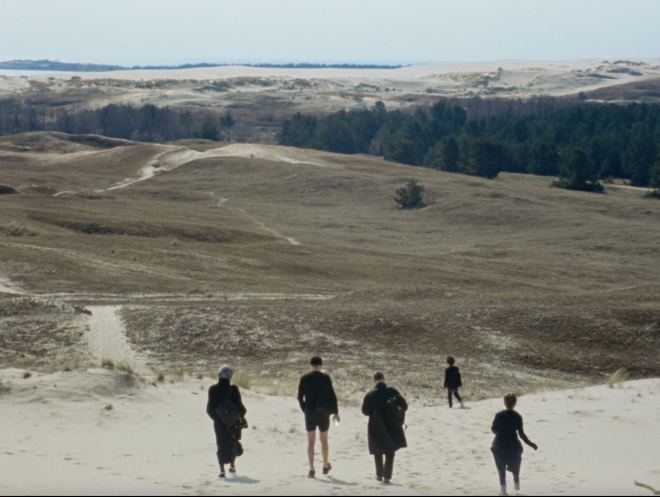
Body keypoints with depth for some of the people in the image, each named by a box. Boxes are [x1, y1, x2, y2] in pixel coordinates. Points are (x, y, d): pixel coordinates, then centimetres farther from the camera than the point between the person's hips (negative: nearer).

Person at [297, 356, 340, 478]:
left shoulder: (304, 379, 0)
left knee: (311, 442, 2)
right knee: (324, 440, 16)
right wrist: (336, 412, 4)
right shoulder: (325, 378, -5)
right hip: (323, 413, -1)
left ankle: (311, 469, -11)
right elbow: (332, 395, -5)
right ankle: (325, 466, 30)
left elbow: (300, 397, 4)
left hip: (309, 413, 1)